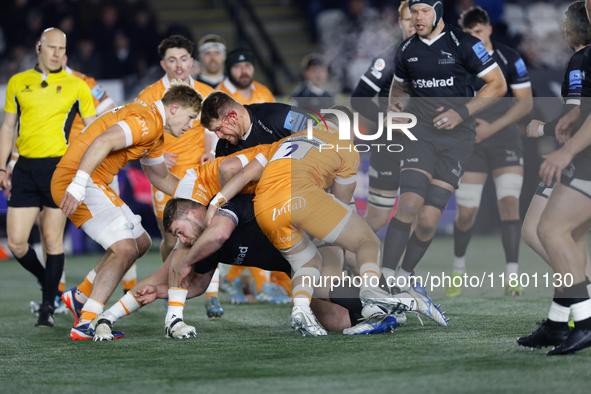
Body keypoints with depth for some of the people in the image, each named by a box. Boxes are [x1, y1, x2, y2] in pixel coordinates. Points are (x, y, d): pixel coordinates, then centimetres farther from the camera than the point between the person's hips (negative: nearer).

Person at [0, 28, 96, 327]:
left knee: (52, 240, -5)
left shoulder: (77, 86, 4)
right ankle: (48, 284, 23)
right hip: (25, 168, 3)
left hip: (59, 167, -3)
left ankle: (49, 306, 6)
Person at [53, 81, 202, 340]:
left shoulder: (155, 132, 19)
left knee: (141, 242, 17)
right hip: (77, 181, -11)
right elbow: (103, 142, -29)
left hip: (96, 184, 11)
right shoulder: (146, 120, -15)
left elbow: (160, 177, 33)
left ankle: (81, 297, 22)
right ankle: (86, 325, -16)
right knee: (125, 249, -17)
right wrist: (78, 184, -35)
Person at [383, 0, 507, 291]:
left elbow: (498, 84, -4)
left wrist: (462, 112, -13)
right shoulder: (407, 49, 10)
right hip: (421, 133, 2)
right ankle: (385, 278, -21)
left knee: (428, 220, -8)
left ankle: (404, 277, 12)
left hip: (456, 138, -2)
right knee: (409, 204, -21)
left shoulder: (463, 44, -5)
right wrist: (394, 105, 6)